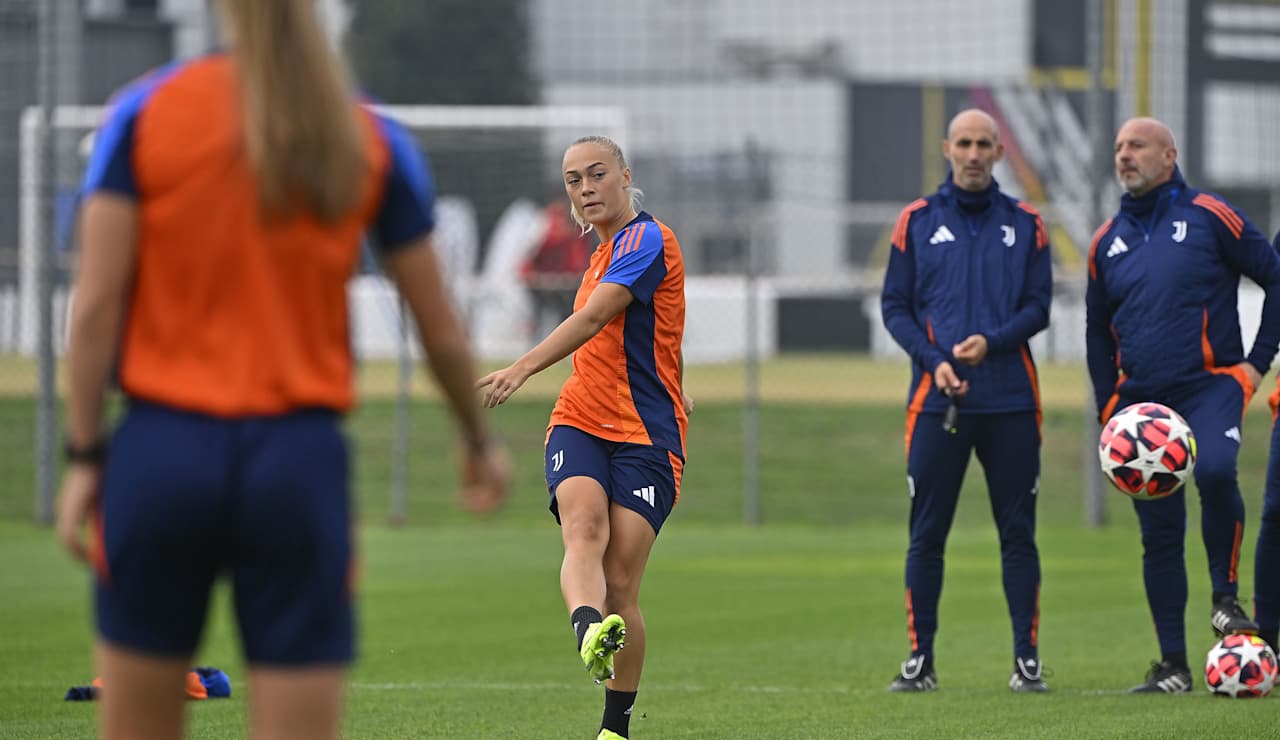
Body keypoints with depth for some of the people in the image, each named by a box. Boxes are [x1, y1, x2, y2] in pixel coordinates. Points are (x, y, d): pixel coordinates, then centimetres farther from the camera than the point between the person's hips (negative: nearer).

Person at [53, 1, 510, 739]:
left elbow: (96, 304, -5)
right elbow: (443, 330, 8)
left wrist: (84, 457, 1)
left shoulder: (145, 113, 0)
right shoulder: (371, 140, 2)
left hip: (163, 452, 0)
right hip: (299, 462, 0)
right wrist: (482, 442, 25)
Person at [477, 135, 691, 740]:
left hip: (645, 435, -6)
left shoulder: (647, 239, -8)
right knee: (583, 530, -26)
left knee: (621, 583, -9)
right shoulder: (607, 251, 21)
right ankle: (589, 632, -55)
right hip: (580, 423, 6)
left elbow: (594, 318, -22)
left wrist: (523, 368, -33)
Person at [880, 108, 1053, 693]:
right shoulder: (918, 222, 7)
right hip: (937, 398, 0)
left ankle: (1027, 657, 6)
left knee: (1018, 532, 2)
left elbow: (1039, 305, 4)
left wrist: (991, 342, -14)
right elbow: (894, 305, 5)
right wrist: (934, 360, -10)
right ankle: (920, 660, 5)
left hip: (1010, 398, 0)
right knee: (926, 534, 0)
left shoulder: (1025, 224, 8)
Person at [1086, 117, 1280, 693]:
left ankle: (1226, 596, -14)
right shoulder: (1108, 240, 12)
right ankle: (1172, 666, 9)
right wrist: (1109, 408, 12)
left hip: (1211, 384, -5)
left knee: (1214, 470, -34)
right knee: (1159, 532, 4)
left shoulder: (1208, 218, -2)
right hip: (1142, 400, 5)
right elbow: (1097, 330, 22)